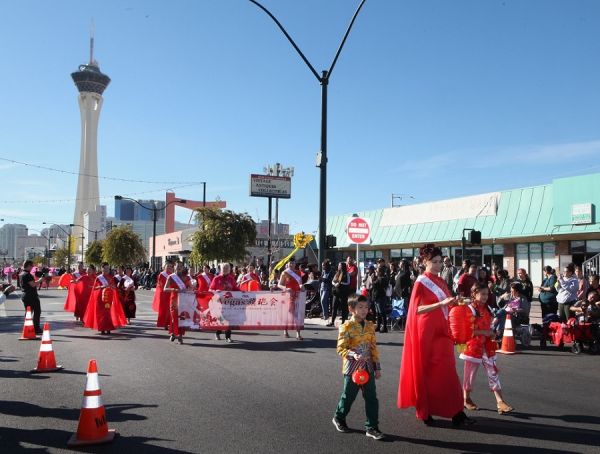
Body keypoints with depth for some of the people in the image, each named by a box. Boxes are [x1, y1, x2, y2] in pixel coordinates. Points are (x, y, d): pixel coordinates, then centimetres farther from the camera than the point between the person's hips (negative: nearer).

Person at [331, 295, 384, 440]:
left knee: (372, 398, 3)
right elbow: (341, 348, -13)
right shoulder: (347, 327, -12)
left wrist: (377, 367, 9)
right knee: (348, 396, 10)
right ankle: (338, 418, 35)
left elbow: (374, 347, 9)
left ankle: (372, 427, 13)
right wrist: (353, 355, -30)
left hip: (368, 367, 4)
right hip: (352, 368, -4)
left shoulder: (370, 326, 4)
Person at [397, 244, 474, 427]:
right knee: (426, 370, 1)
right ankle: (424, 410, 13)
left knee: (445, 370, 4)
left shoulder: (440, 281, 13)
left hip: (441, 330, 6)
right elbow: (417, 309, -16)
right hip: (427, 331, -6)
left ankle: (455, 413, 6)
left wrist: (451, 302, 1)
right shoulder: (421, 282, -7)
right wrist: (440, 303, -24)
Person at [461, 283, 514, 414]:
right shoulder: (470, 309, -13)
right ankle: (466, 399, 23)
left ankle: (500, 402, -1)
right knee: (470, 373, 6)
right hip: (473, 346, -6)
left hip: (487, 346, 6)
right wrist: (485, 332, -19)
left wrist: (491, 334, 2)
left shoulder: (487, 309, 9)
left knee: (493, 373, 1)